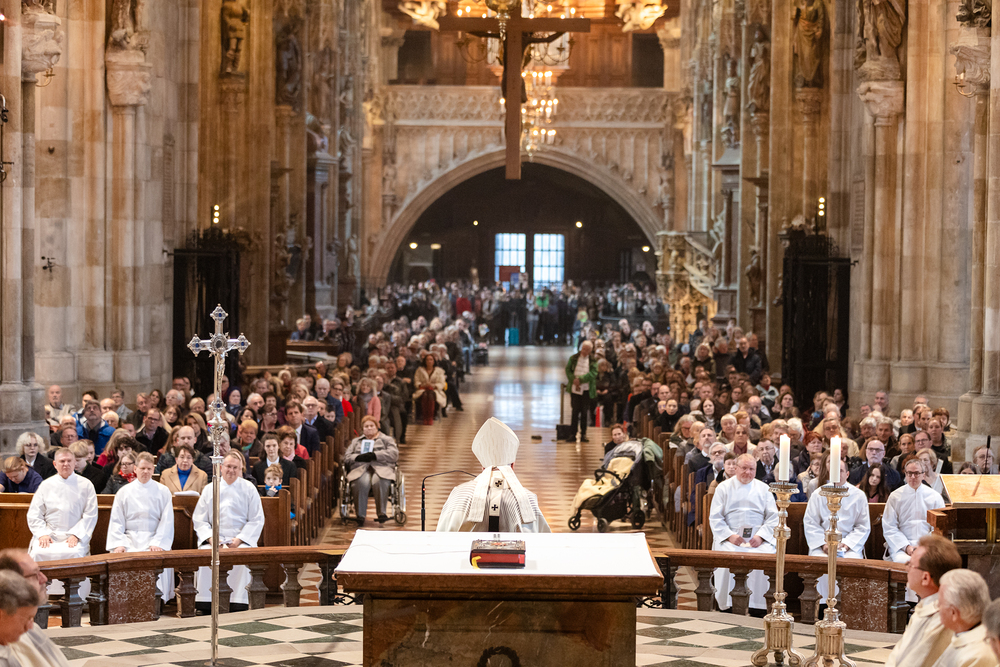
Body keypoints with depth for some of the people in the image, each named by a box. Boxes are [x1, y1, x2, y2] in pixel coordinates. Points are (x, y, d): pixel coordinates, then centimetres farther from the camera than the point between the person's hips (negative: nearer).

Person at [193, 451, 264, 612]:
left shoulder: (249, 489, 7)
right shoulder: (210, 489, 11)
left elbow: (257, 520, 3)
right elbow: (199, 519, 8)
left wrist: (239, 539, -10)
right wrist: (210, 538, -10)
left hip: (241, 539, -1)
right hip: (214, 537, 1)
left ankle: (237, 604, -27)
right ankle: (206, 605, -25)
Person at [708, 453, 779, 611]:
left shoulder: (763, 489, 16)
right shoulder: (724, 488, 12)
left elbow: (773, 517, 9)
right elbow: (715, 518, 6)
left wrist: (761, 536, -8)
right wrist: (730, 536, -11)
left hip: (759, 538, 1)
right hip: (730, 537, -1)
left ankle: (758, 603, -24)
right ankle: (730, 603, -25)